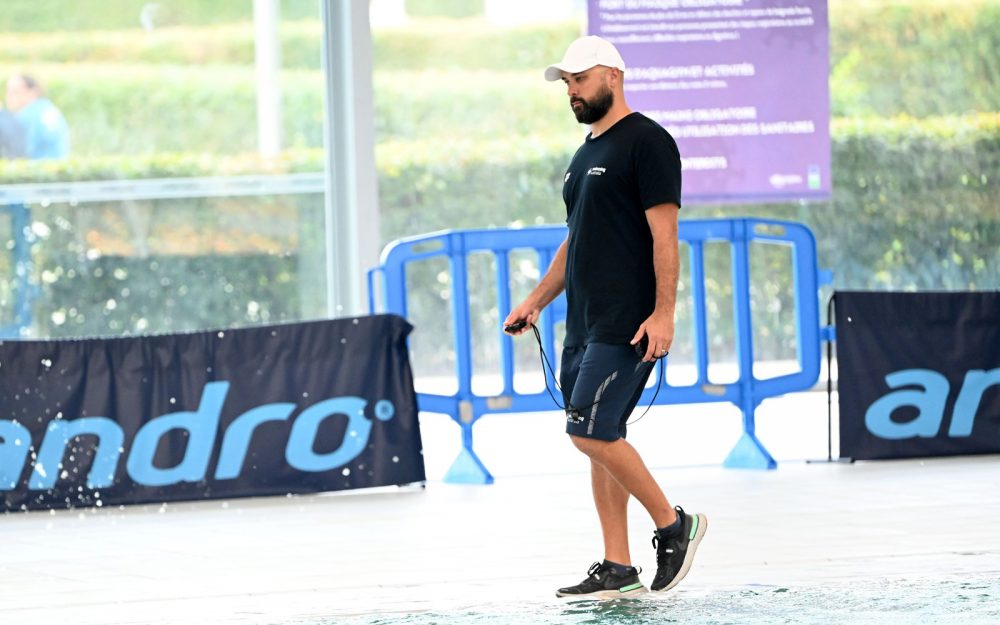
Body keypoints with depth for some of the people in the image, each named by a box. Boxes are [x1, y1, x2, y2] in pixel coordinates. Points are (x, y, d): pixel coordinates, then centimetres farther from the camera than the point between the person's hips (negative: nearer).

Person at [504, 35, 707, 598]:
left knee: (593, 433, -15)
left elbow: (664, 233, -14)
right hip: (584, 323, 9)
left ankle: (675, 526, -1)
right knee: (600, 438, 7)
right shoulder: (586, 155, 20)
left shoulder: (646, 141, -8)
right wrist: (537, 300, 19)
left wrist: (663, 313, -20)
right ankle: (617, 569, 9)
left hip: (628, 324, -9)